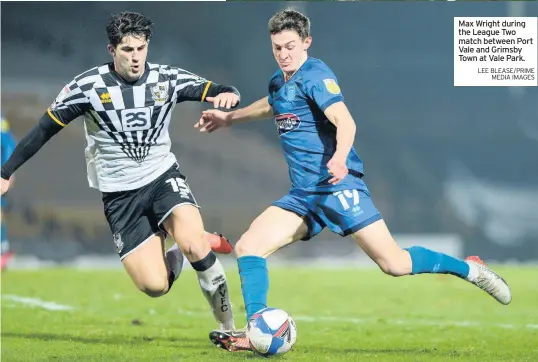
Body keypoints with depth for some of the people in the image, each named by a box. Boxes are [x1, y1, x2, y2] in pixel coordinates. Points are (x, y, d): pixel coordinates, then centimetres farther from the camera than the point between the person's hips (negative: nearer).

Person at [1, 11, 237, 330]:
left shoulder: (167, 79, -7)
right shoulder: (88, 86, -11)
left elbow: (215, 92, -5)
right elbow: (44, 130, -3)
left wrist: (228, 94, -30)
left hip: (163, 177, 1)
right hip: (120, 195, 0)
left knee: (192, 245, -30)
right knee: (154, 286, -12)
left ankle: (227, 322, -4)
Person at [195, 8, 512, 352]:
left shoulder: (315, 76, -10)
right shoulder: (278, 83, 15)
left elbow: (345, 121, -26)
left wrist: (340, 157, -44)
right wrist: (229, 117, 49)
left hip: (339, 186, -8)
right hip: (303, 195, 8)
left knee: (394, 263, -13)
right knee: (248, 245, -8)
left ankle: (470, 270, 6)